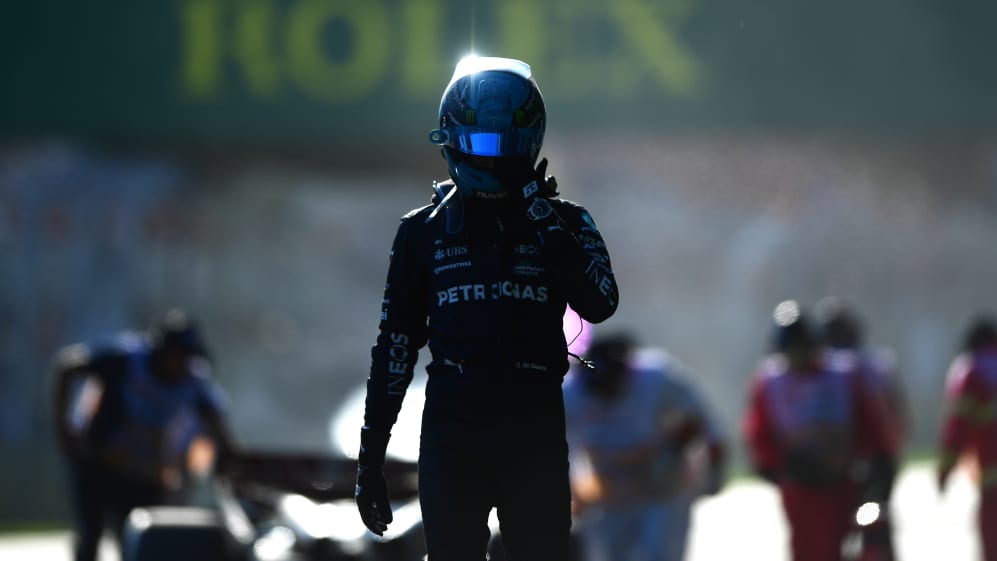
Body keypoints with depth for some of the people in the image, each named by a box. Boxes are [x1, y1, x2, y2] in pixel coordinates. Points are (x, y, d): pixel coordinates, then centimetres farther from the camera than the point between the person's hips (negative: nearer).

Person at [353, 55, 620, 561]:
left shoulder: (563, 224, 7)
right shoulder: (425, 231, 9)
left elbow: (598, 303, -12)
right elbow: (395, 344, 11)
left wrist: (542, 215, -14)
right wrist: (370, 453, 7)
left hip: (536, 432, -1)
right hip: (451, 434, 1)